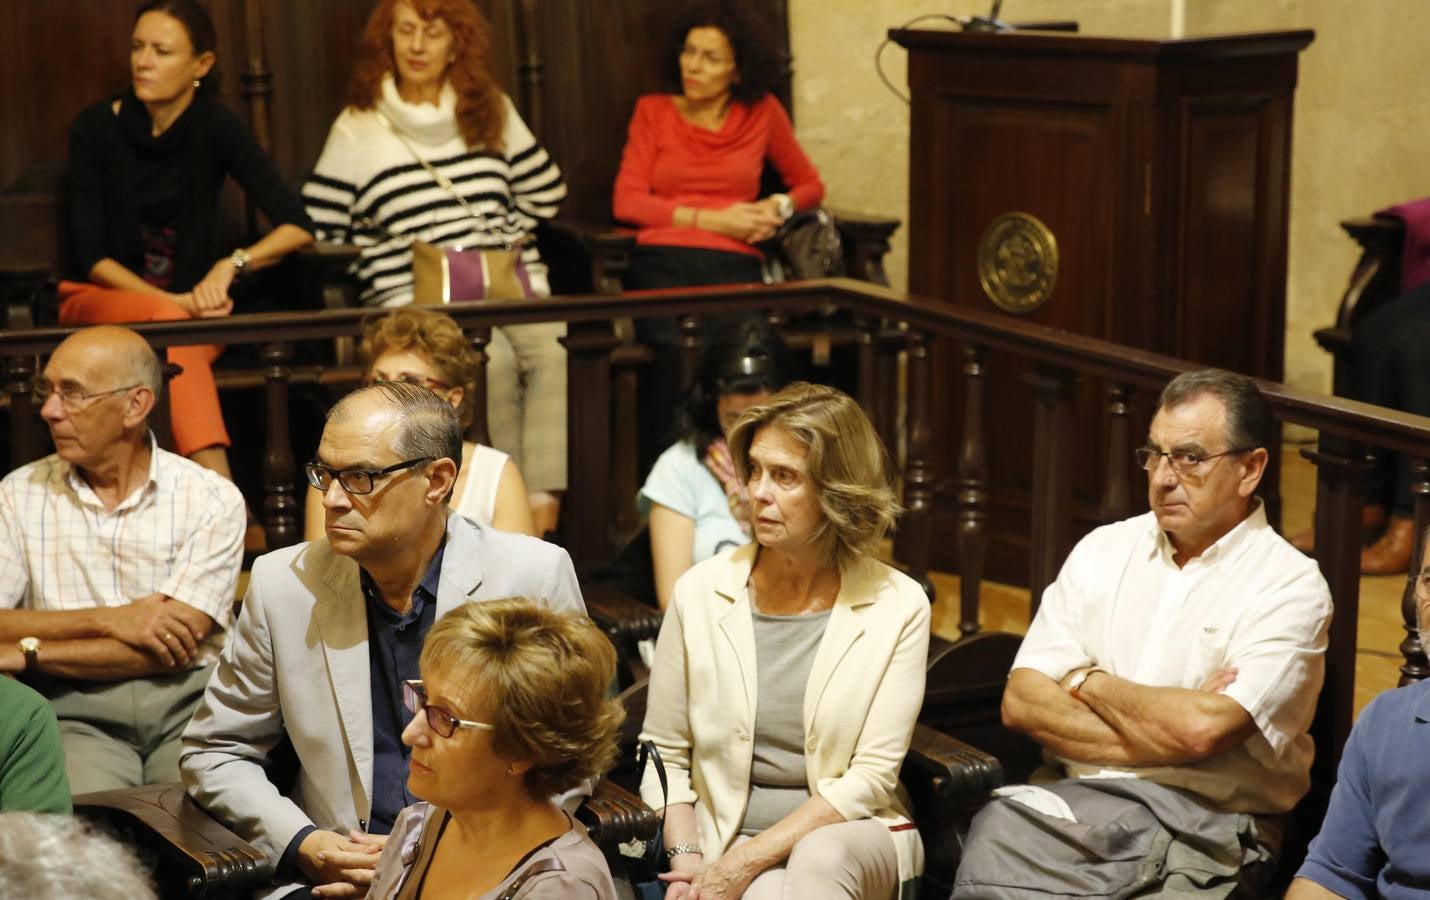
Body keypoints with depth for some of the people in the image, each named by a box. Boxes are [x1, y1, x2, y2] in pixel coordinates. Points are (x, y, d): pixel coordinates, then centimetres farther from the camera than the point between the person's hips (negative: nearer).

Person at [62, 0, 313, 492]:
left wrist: (234, 264, -28)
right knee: (166, 323, -35)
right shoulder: (97, 128, -7)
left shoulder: (216, 128, -7)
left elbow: (297, 225, -11)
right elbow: (90, 253, -8)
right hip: (103, 300, 0)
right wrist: (169, 301, -21)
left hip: (191, 306, 1)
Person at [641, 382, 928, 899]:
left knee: (820, 858, -36)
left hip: (852, 836, 0)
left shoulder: (897, 606, -4)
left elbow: (871, 777, -7)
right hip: (726, 833, 0)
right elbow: (664, 753, 7)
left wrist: (749, 858, -15)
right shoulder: (701, 593, 1)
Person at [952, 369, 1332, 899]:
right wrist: (1167, 729, -7)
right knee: (994, 833, -28)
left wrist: (1089, 683, 0)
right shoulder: (1103, 551, 13)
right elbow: (1021, 701, 4)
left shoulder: (1290, 587, -2)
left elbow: (1202, 730, -16)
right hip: (1073, 797, 4)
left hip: (1206, 822, -3)